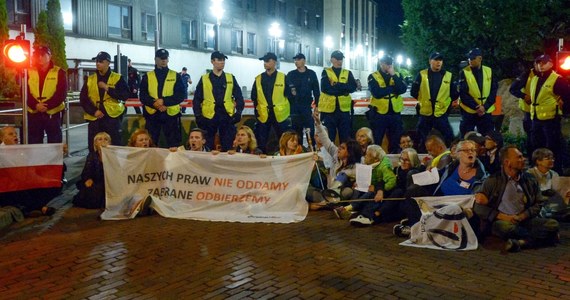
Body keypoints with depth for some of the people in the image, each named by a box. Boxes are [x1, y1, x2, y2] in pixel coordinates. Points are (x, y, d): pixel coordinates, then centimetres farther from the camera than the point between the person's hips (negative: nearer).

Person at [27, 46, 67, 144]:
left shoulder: (59, 72, 1)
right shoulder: (29, 72, 9)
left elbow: (62, 93, -7)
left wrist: (47, 105, -18)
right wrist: (35, 105, -15)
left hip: (53, 114, -2)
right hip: (34, 114, 3)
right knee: (34, 144, 8)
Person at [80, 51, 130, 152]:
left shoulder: (118, 78, 4)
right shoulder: (90, 79, 12)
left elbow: (125, 95, -6)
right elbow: (83, 98, 9)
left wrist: (107, 88, -14)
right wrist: (93, 111, -6)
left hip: (112, 117, -3)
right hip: (94, 118, 3)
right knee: (94, 147, 5)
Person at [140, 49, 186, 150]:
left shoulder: (176, 76, 7)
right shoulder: (147, 76, 10)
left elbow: (180, 95, -3)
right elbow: (143, 96, 2)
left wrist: (164, 101, -16)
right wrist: (156, 104, -16)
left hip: (171, 114, -1)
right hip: (152, 114, 1)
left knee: (173, 144, 2)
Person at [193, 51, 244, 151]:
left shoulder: (231, 78, 9)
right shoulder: (204, 79, 4)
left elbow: (238, 96, 8)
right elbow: (197, 99, 4)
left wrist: (239, 112, -3)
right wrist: (198, 116, -4)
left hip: (227, 116, 1)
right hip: (209, 116, -1)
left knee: (227, 145, 4)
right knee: (208, 145, 7)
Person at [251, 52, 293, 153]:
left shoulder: (283, 77, 1)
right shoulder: (258, 79, 7)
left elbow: (289, 96, 1)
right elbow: (254, 98, 10)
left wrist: (289, 114, -3)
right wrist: (256, 112, 3)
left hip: (281, 115, -2)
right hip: (262, 116, 2)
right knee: (261, 144, 6)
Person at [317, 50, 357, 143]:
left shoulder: (348, 73, 12)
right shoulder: (326, 72, 3)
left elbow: (353, 87, -5)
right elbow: (325, 88, -14)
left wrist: (336, 85, -14)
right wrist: (344, 89, -9)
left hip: (344, 109, 3)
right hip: (329, 109, -3)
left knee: (345, 137, 8)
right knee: (328, 137, 3)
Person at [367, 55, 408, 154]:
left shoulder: (397, 76, 9)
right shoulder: (373, 77, -2)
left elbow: (403, 90, -8)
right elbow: (377, 93, -18)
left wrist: (393, 75, -13)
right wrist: (394, 88, -8)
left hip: (395, 113, 3)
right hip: (378, 113, -3)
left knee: (396, 142, 10)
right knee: (375, 142, 3)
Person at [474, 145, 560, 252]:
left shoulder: (530, 180, 10)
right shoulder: (492, 181, -1)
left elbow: (538, 204, 10)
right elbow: (479, 207, -2)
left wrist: (521, 217, -9)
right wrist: (504, 217, -13)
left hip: (524, 220, 4)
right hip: (502, 221, -3)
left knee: (552, 224, -21)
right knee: (504, 227, -37)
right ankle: (541, 236, -17)